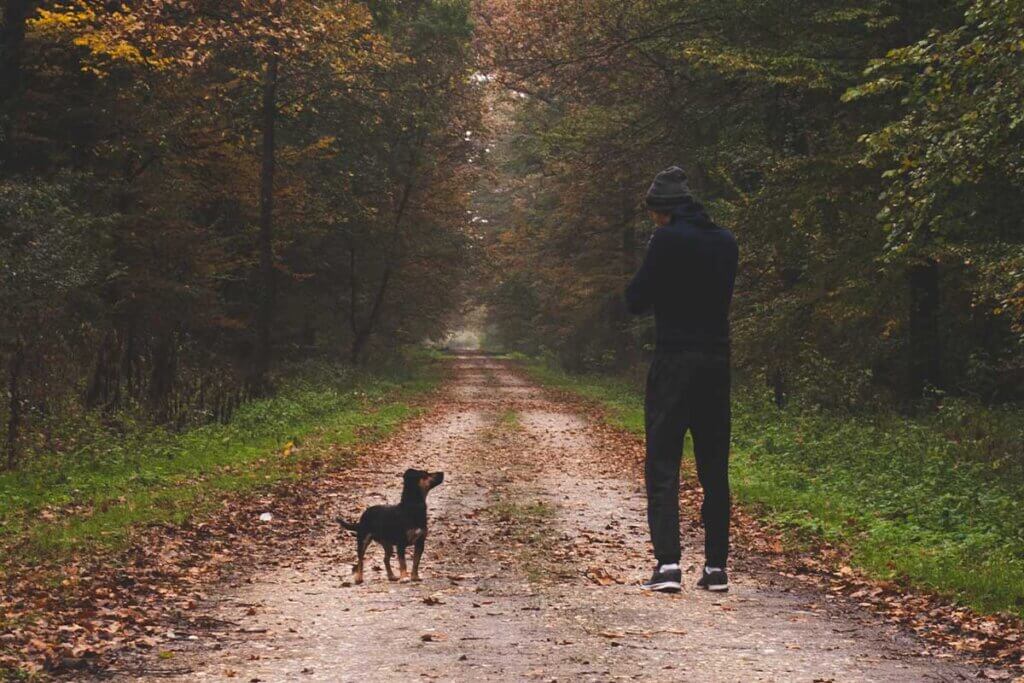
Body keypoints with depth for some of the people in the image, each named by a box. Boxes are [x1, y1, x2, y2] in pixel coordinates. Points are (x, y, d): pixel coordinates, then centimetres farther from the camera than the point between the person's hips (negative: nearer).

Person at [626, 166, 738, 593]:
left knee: (662, 466, -2)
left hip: (674, 361, -5)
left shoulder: (667, 242, -10)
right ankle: (716, 566, 11)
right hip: (717, 361, 6)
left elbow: (636, 301, -6)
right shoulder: (726, 242, 9)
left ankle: (668, 562, -12)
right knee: (715, 469, 10)